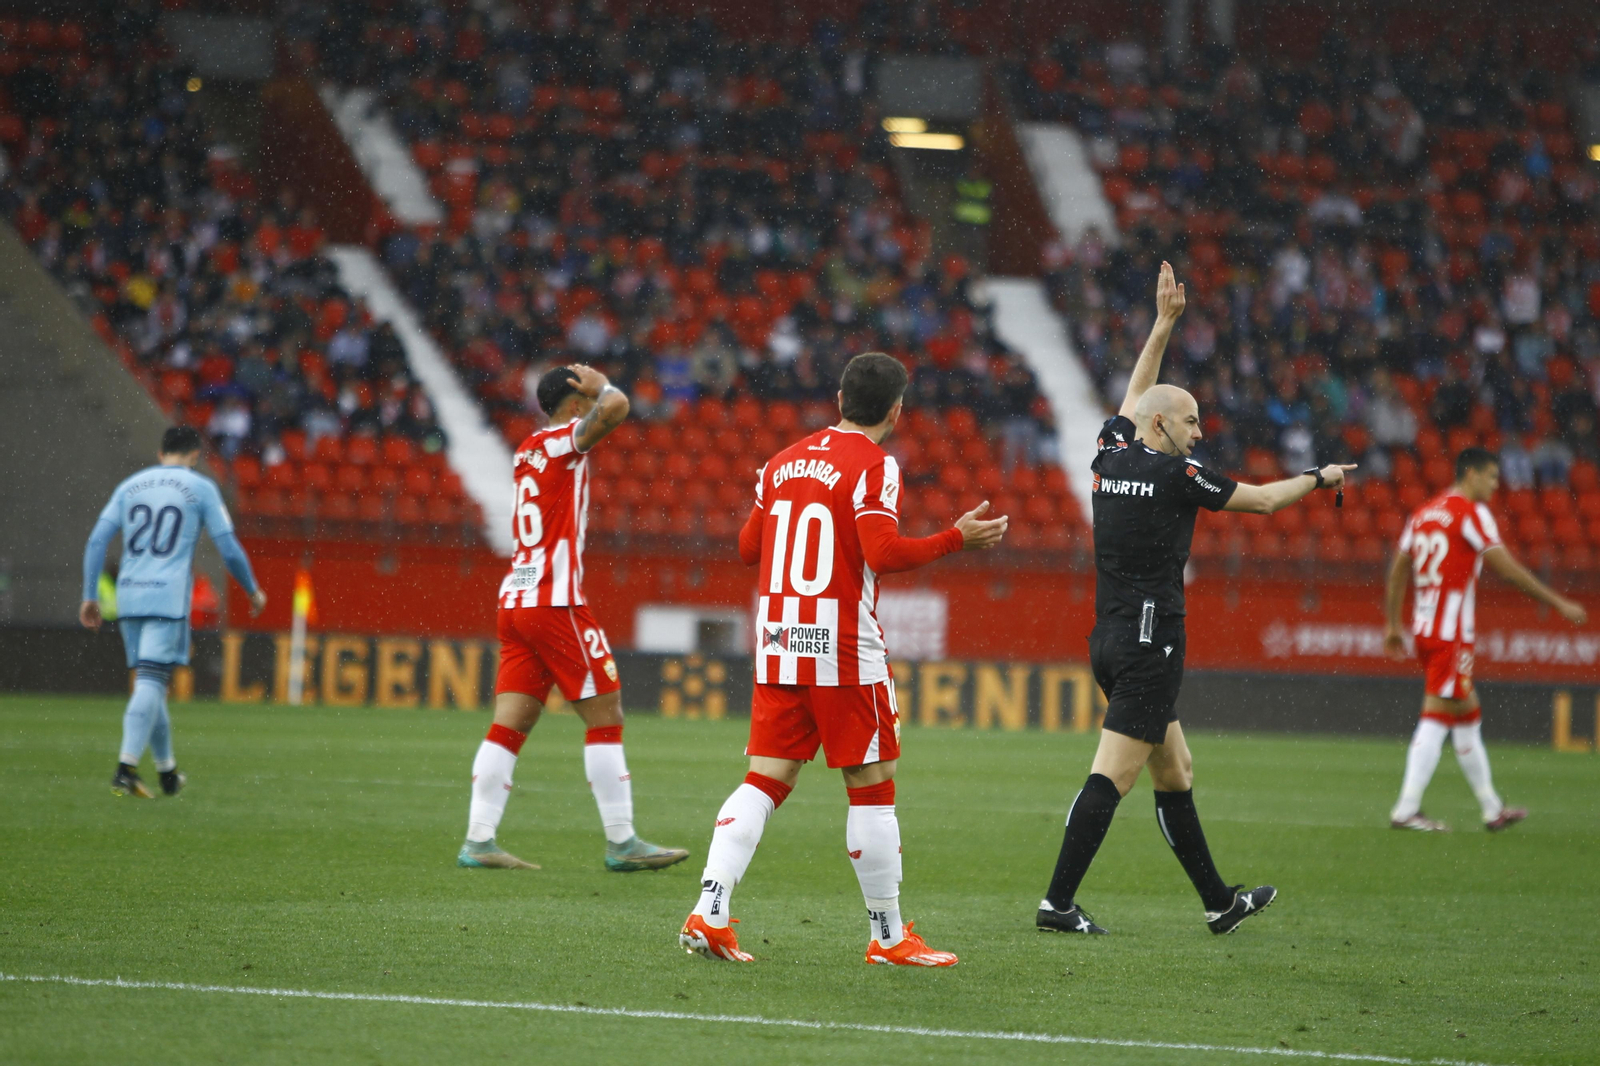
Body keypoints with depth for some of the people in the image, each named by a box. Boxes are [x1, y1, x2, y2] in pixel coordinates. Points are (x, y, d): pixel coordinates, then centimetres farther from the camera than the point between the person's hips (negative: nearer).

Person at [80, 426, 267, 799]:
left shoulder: (130, 486, 14)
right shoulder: (201, 488, 3)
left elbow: (97, 541, 7)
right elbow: (229, 549, 1)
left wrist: (90, 596, 10)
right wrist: (253, 591, 15)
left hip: (128, 596, 5)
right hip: (168, 599, -5)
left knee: (148, 682, 15)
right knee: (151, 683, -9)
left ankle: (167, 772, 24)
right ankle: (126, 769, -23)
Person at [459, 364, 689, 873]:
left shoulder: (526, 451, 17)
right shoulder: (563, 442, -7)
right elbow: (614, 408, -24)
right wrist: (600, 384, -3)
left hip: (515, 600, 8)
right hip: (555, 602, -8)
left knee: (509, 725, 4)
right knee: (605, 716, -2)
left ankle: (478, 840, -2)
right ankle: (621, 842, -1)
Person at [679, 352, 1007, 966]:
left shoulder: (784, 461, 13)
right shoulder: (873, 465, -8)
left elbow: (748, 548, 20)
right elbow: (883, 552, -19)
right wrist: (957, 539, -9)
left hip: (778, 643, 6)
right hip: (844, 649, -6)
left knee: (765, 781, 6)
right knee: (872, 788, 3)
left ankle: (708, 914, -7)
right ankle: (888, 936, 8)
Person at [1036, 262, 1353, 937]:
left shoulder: (1110, 457, 8)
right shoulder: (1176, 475, -10)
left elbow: (1135, 397, 28)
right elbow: (1262, 500, 2)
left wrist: (1163, 323, 32)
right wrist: (1318, 478, 19)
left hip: (1109, 640, 9)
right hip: (1149, 643, -9)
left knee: (1175, 773, 15)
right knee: (1111, 776, -11)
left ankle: (1218, 901, 21)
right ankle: (1057, 904, -16)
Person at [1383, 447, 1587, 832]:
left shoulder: (1424, 513, 14)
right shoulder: (1472, 512, -9)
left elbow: (1397, 572, 15)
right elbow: (1507, 569, -11)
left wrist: (1393, 626, 20)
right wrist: (1559, 603, -7)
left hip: (1424, 627, 9)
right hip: (1453, 633, -9)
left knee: (1468, 714, 15)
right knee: (1437, 717, -7)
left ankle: (1492, 808, 22)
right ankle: (1406, 810, -11)